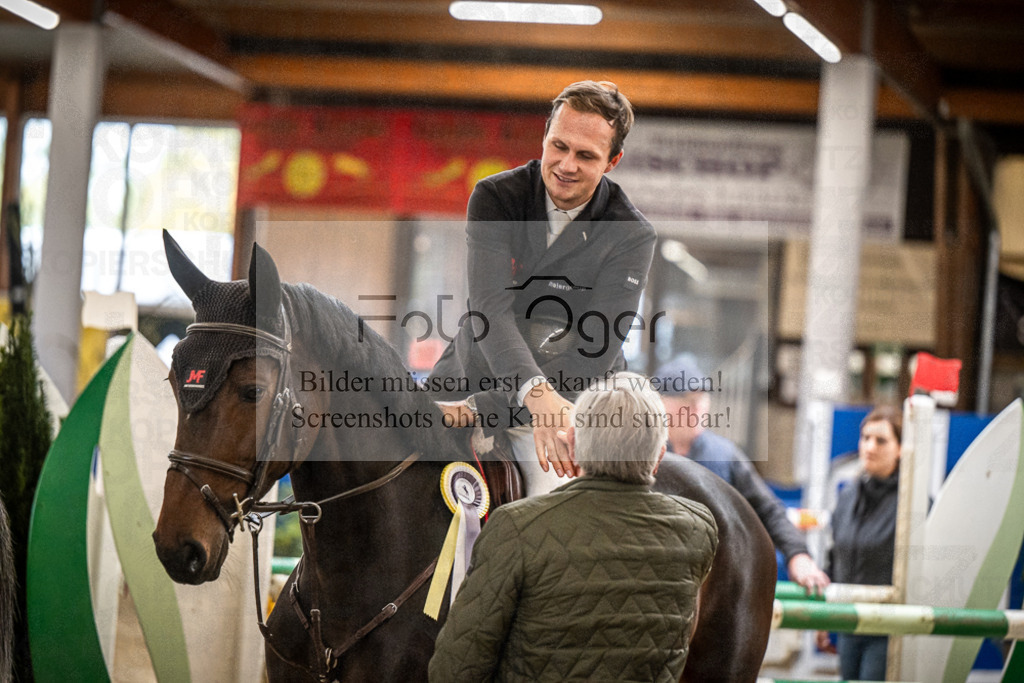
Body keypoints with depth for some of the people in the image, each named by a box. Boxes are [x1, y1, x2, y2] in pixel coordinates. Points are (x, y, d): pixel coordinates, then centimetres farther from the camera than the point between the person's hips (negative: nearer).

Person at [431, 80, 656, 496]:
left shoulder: (631, 238, -12)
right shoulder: (495, 197, -8)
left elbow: (593, 356, -19)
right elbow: (490, 309, -22)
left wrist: (481, 409, -28)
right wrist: (535, 394, -42)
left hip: (568, 395, -2)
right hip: (473, 376, 3)